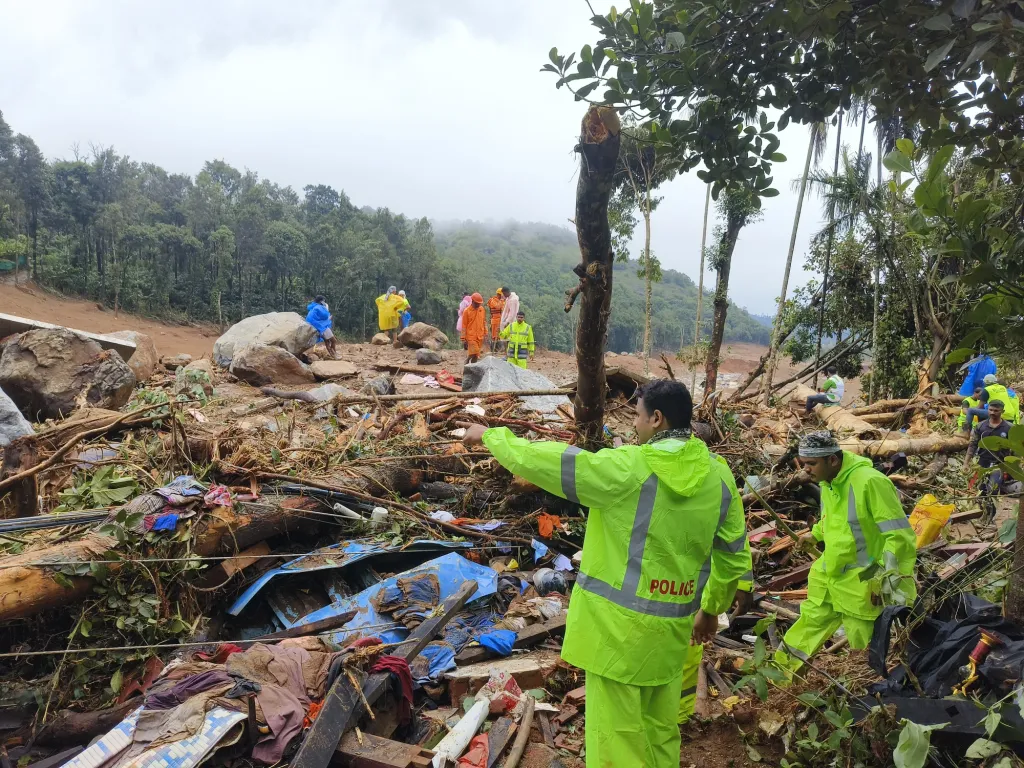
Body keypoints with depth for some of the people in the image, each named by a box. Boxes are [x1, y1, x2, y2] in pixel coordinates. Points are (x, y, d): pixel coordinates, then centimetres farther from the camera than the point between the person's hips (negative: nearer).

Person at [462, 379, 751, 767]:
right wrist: (712, 608, 25)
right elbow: (735, 558, 9)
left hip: (618, 625, -6)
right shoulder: (719, 475, 0)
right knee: (660, 733, 21)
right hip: (671, 628, 6)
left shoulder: (627, 467, -18)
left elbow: (541, 461, -11)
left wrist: (491, 436, 6)